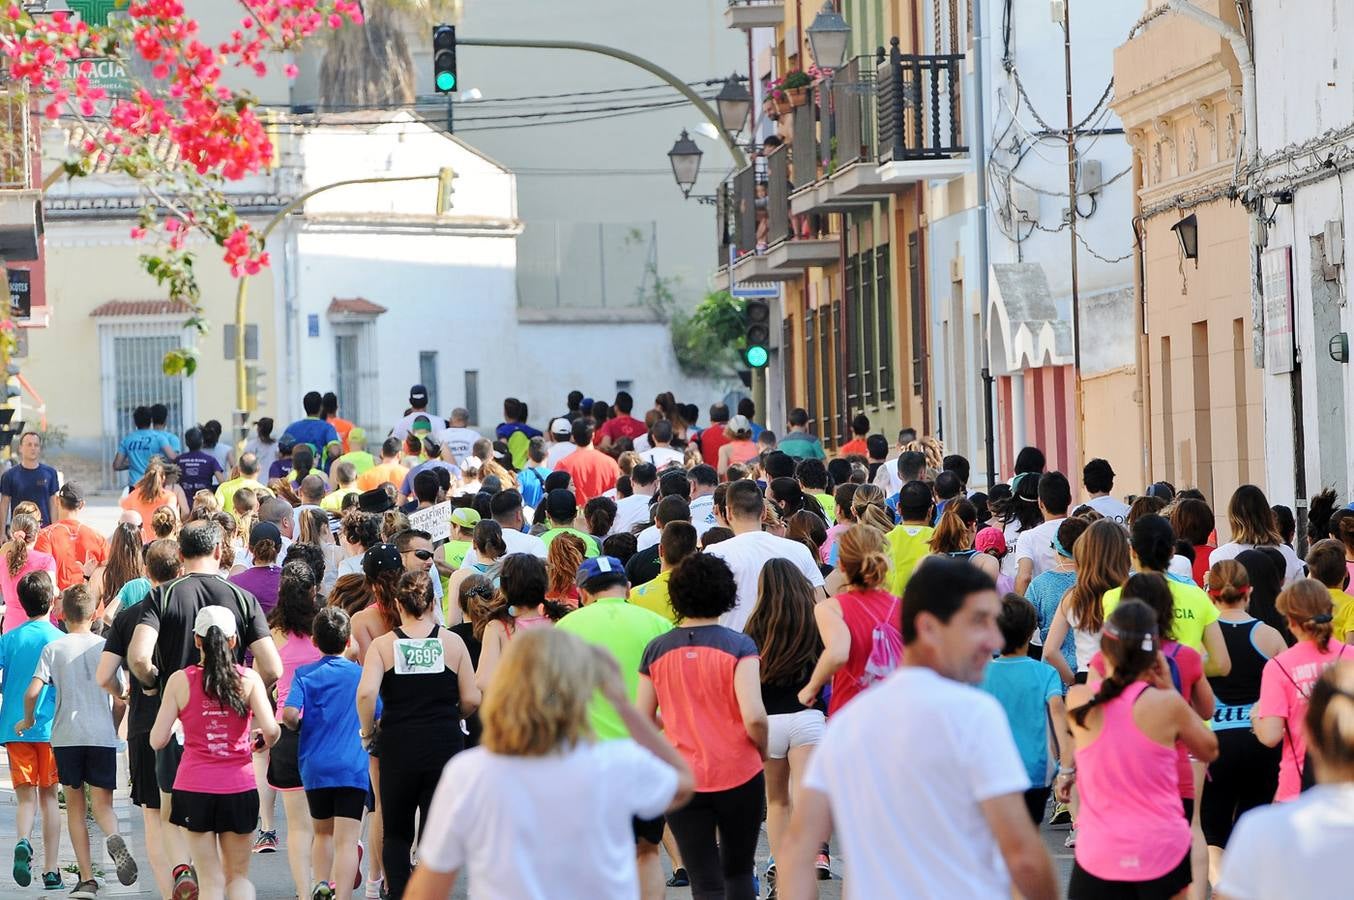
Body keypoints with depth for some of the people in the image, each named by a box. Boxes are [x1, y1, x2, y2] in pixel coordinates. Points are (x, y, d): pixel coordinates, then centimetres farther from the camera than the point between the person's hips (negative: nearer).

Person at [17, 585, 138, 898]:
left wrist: (28, 720, 13)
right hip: (102, 736, 0)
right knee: (102, 804, 4)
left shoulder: (54, 648, 3)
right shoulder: (105, 647, 5)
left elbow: (32, 692, -6)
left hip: (66, 736, 0)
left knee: (75, 805, 10)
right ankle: (114, 838, -31)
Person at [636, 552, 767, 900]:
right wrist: (764, 752, 2)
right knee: (738, 871, 20)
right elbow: (754, 717, -18)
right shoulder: (739, 646, -9)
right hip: (739, 776, -1)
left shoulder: (657, 650, -1)